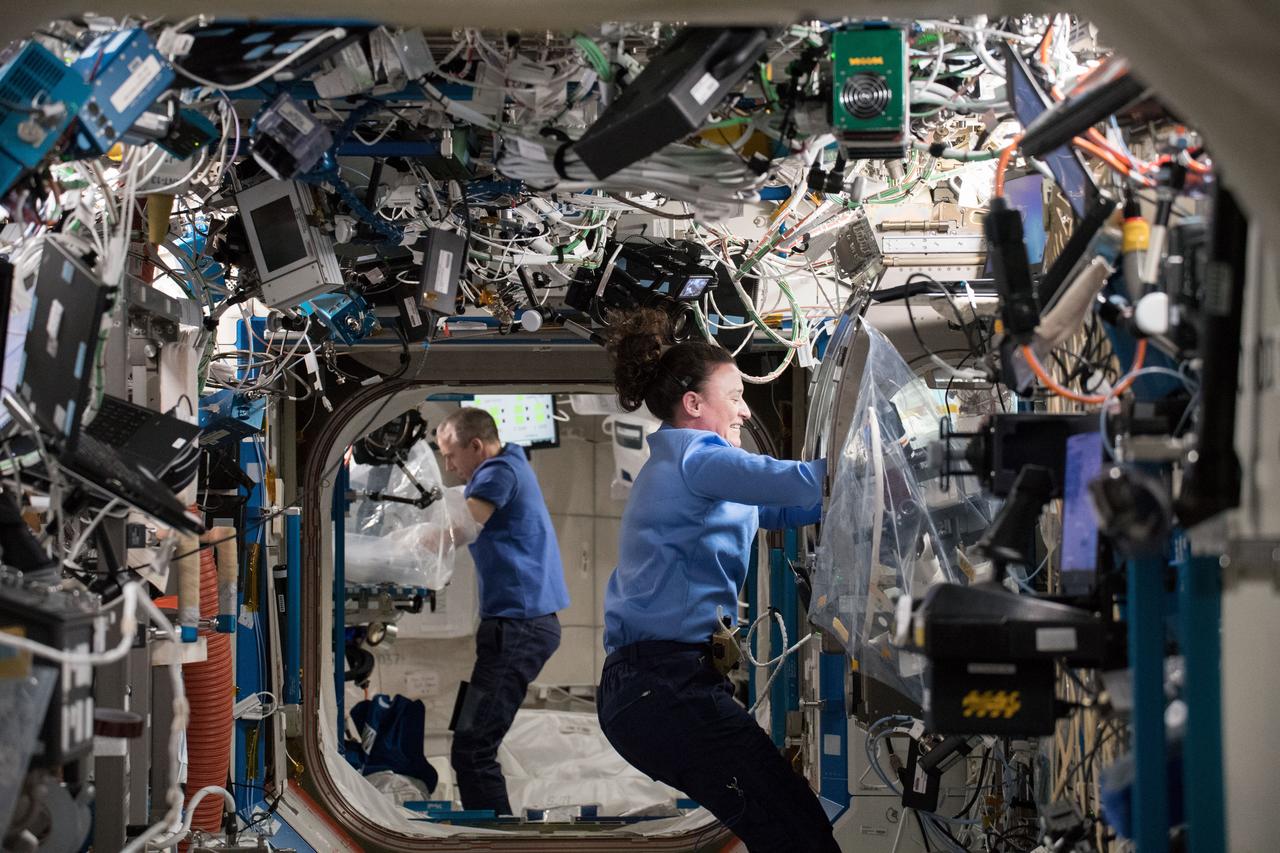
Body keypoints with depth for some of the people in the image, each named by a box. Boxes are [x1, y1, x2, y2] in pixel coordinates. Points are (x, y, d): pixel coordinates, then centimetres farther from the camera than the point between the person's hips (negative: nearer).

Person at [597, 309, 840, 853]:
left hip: (653, 682, 11)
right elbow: (796, 482, -19)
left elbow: (779, 509, 24)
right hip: (666, 685, -11)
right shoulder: (694, 456, -5)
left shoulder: (677, 468, 26)